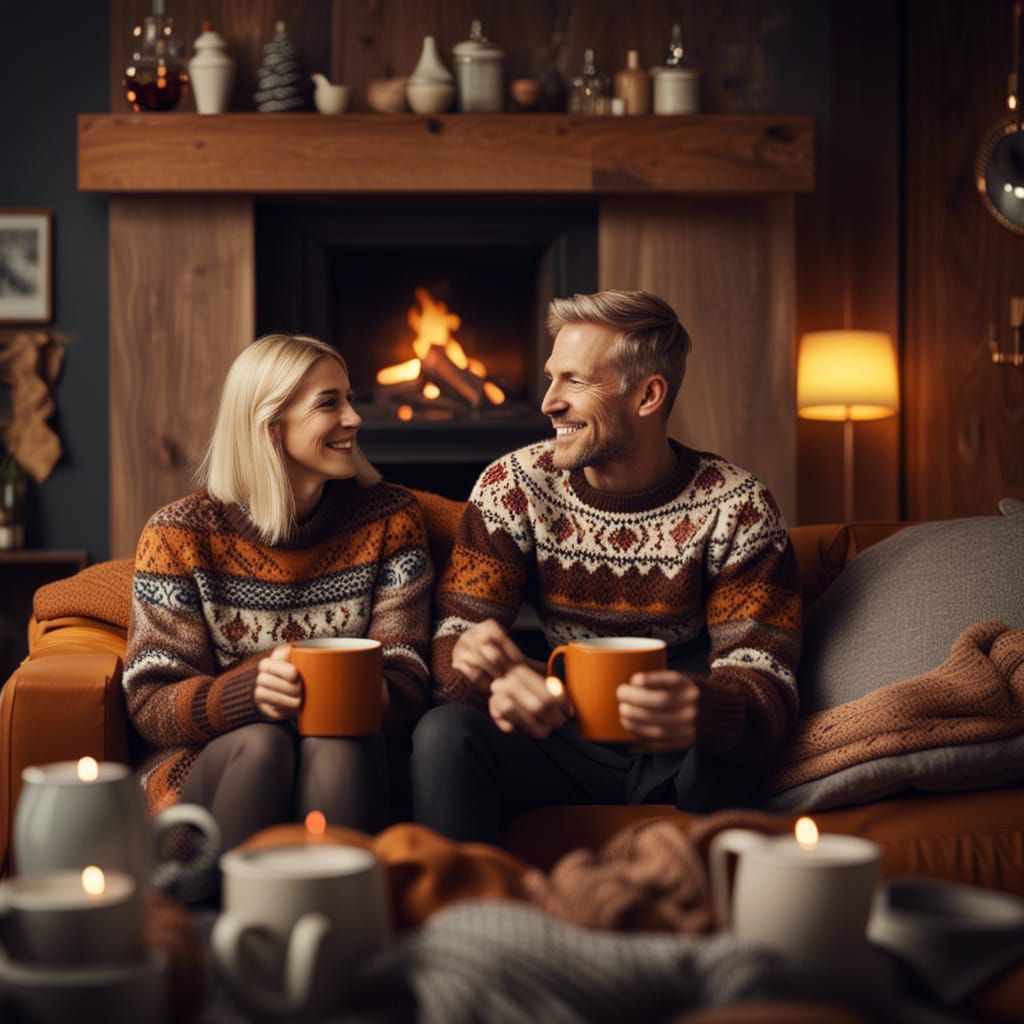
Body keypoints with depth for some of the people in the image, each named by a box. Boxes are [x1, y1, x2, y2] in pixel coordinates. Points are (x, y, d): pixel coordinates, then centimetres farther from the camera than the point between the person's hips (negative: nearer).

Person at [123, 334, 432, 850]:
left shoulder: (390, 517, 4)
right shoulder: (181, 533, -2)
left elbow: (406, 680, -1)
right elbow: (149, 703, -6)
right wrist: (251, 690, -27)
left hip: (347, 768, 1)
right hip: (211, 764, -1)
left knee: (336, 745, -32)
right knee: (262, 744, -33)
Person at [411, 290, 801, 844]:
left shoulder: (736, 507, -9)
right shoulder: (514, 485, -3)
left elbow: (764, 677, -16)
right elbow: (456, 634, -8)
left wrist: (704, 710, -43)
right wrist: (494, 678, -35)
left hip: (670, 760, -1)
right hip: (557, 743, 1)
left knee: (717, 751, -35)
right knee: (443, 732, -28)